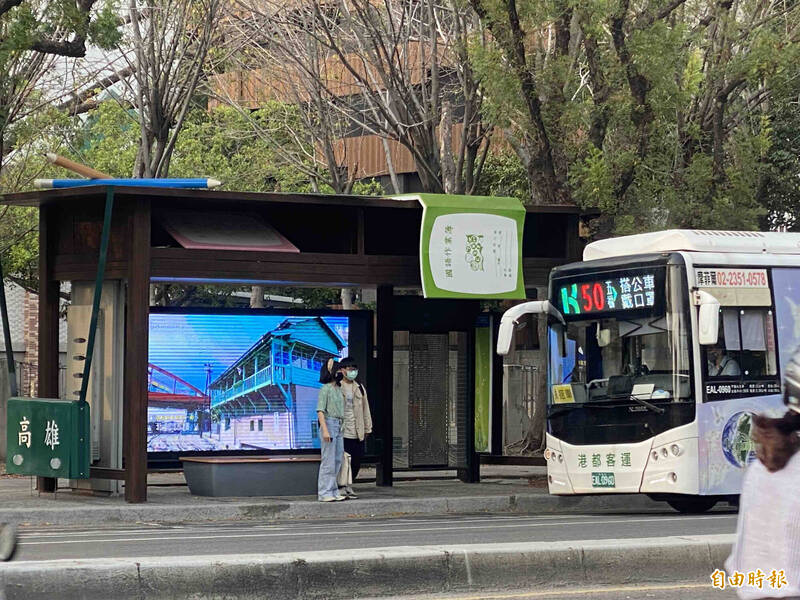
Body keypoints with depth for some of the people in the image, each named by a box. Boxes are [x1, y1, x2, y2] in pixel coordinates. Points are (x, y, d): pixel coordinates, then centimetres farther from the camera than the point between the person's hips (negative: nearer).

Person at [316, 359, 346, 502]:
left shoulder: (339, 389, 15)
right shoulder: (325, 389, -9)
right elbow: (320, 411, -14)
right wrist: (325, 430, -21)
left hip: (339, 426, 8)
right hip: (329, 424, -8)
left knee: (338, 460, 9)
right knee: (328, 461, -7)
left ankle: (333, 492, 15)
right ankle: (324, 493, -4)